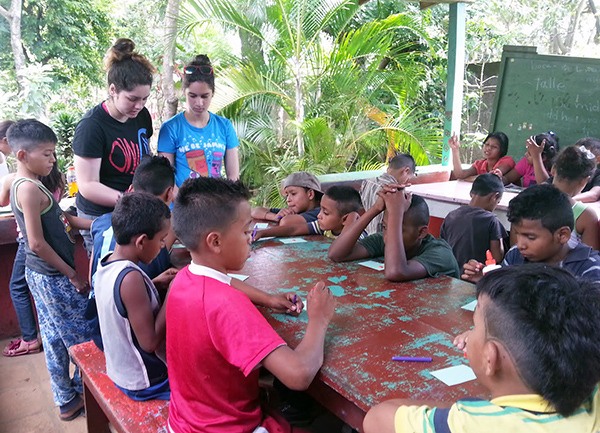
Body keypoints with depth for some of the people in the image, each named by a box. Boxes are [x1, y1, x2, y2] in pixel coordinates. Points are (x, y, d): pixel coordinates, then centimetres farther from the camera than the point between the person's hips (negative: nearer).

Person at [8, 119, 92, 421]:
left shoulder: (24, 185, 9)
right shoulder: (29, 188, -21)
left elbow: (59, 220, 14)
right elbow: (37, 243, -23)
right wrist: (73, 275, -16)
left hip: (40, 274, 10)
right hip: (54, 278, -10)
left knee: (54, 336, 18)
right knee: (82, 336, 3)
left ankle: (65, 397, 33)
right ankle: (79, 394, 19)